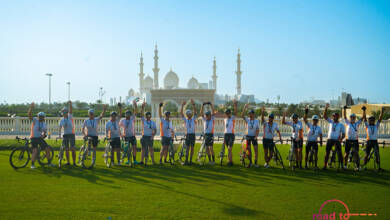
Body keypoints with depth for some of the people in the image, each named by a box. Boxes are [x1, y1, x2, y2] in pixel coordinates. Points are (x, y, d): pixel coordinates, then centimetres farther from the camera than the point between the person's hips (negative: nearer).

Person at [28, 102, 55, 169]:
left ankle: (49, 162, 17)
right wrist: (31, 107, -36)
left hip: (40, 138, 5)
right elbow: (29, 115, -23)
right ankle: (32, 164, -7)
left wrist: (44, 135, -19)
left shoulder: (44, 124, 9)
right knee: (35, 151, -18)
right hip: (33, 138, -5)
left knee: (47, 149, 3)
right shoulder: (34, 120, -5)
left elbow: (45, 132, 5)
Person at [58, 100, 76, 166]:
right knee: (66, 149, 6)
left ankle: (74, 162, 2)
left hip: (71, 134, -4)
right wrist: (59, 135, -11)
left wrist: (70, 104, -41)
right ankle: (68, 162, 15)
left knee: (73, 149, -5)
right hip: (65, 135, 4)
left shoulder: (70, 117, -5)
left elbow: (71, 111, -23)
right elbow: (60, 128, 4)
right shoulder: (61, 120, 5)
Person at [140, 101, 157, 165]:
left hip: (150, 137, 1)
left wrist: (153, 135, -15)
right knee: (143, 148, 2)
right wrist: (143, 107, -23)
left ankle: (153, 161, 12)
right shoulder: (143, 121, 2)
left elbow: (155, 129, 3)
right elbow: (141, 114, -10)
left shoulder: (153, 122, 7)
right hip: (144, 137, -1)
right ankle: (142, 161, 5)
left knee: (151, 149, 6)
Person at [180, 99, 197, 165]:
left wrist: (193, 105, -21)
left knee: (192, 148, 4)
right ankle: (186, 161, -4)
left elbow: (195, 112, -9)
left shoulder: (193, 119, 5)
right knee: (187, 148, -3)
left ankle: (190, 160, 12)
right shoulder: (185, 119, 6)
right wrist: (182, 106, -17)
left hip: (193, 135, 0)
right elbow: (181, 113, -5)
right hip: (187, 135, 0)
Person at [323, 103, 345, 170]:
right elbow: (325, 116, -2)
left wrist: (341, 138, -19)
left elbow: (343, 134, 2)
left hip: (337, 140, -2)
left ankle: (342, 166, 2)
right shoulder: (331, 122, 9)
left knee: (339, 153, -6)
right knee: (327, 153, 4)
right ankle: (325, 165, 10)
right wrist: (326, 108, -15)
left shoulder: (341, 125, 3)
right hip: (329, 139, 2)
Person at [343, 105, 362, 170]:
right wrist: (345, 109, -11)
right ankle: (345, 165, 19)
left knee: (356, 153, -6)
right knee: (346, 153, 6)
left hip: (355, 141, 0)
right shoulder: (348, 123, 6)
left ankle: (358, 166, -2)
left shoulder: (357, 123, 8)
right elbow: (344, 116, -2)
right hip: (348, 140, 0)